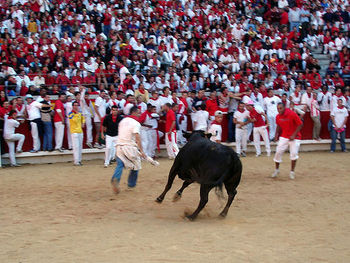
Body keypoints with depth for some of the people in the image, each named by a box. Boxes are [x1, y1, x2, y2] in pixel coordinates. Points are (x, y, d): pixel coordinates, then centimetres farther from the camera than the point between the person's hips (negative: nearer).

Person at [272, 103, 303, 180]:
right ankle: (276, 170, 17)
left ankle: (292, 172, 8)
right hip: (284, 137, 4)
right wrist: (276, 134, 4)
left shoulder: (292, 114, -19)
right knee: (278, 152, -2)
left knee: (294, 153, -9)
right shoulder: (278, 117, -2)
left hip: (294, 137, -4)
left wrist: (294, 135, -19)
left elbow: (300, 124, -15)